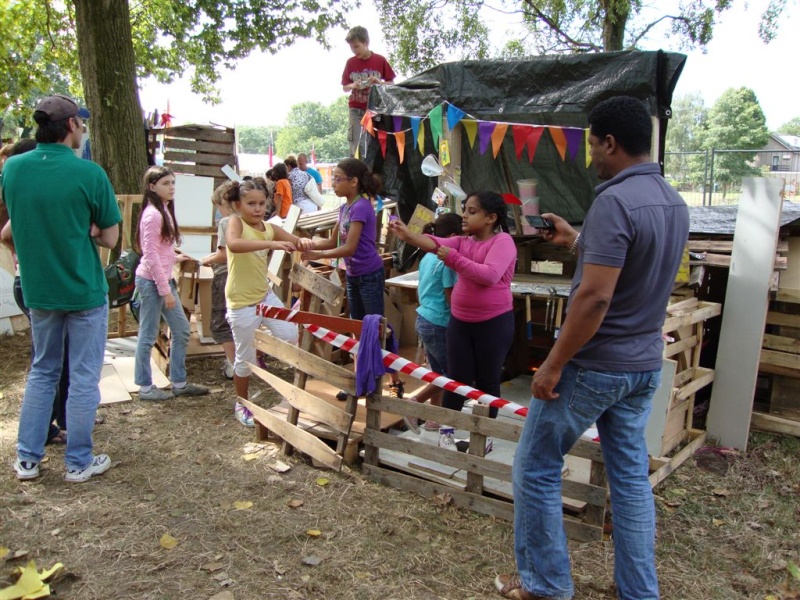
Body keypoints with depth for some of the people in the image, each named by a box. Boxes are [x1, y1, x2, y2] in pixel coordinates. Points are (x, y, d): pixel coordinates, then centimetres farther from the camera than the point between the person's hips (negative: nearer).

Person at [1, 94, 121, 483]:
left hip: (38, 290, 5)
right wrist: (83, 229, 0)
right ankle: (78, 463, 18)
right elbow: (110, 238, -9)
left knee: (42, 372, 20)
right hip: (84, 291, -5)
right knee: (83, 378, 7)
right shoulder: (89, 173, -16)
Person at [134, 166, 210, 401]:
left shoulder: (164, 211, 11)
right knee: (148, 336, 3)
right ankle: (145, 387, 16)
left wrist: (175, 257, 16)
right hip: (151, 281, -9)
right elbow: (151, 255, -20)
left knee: (182, 330, 12)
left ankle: (179, 382, 22)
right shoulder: (153, 214, -17)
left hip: (165, 279, 9)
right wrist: (165, 290, -19)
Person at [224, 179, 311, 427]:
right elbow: (233, 244, -36)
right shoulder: (235, 222, -14)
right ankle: (242, 405, 26)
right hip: (241, 302, -6)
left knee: (291, 336, -8)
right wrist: (271, 243, -47)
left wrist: (304, 242, -19)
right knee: (245, 358, 5)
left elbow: (296, 243, 7)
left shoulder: (270, 228, 4)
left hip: (266, 295, 6)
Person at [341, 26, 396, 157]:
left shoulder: (380, 60, -3)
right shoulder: (350, 62, 3)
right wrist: (353, 85, -14)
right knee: (354, 144, -5)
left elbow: (391, 83, 3)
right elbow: (345, 87, 8)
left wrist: (378, 82, -17)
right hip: (356, 108, 1)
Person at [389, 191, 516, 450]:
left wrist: (454, 258, -24)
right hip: (460, 321, 5)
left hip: (494, 323, -5)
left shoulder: (503, 241, -12)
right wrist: (408, 235, -28)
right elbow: (435, 243, -10)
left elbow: (489, 275, -26)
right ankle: (446, 430, 23)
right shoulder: (463, 241, 7)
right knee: (457, 377, 10)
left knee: (487, 380, 9)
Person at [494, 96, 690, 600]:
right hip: (646, 365, 9)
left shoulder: (614, 201, -21)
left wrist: (553, 364, -19)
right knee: (631, 474, 17)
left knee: (536, 468, 8)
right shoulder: (675, 202, 7)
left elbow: (595, 297, -27)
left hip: (595, 366, -9)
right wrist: (576, 241, 22)